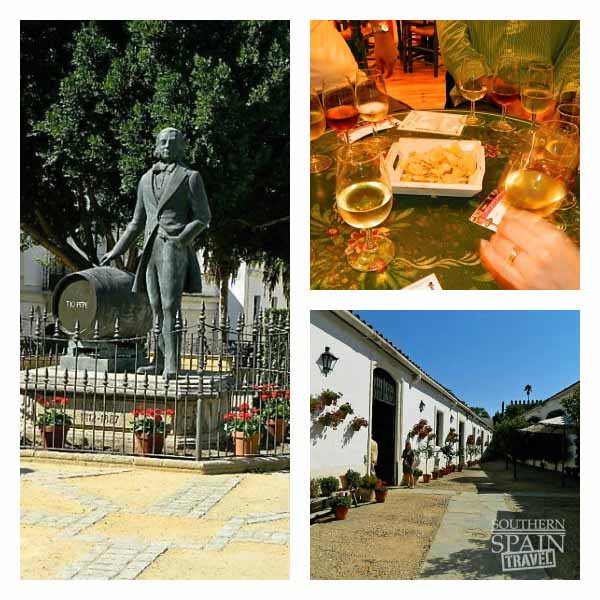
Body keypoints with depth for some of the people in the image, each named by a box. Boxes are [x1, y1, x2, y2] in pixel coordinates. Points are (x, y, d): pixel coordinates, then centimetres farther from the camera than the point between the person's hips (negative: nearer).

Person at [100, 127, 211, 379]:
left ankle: (171, 365, -18)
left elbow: (203, 217, -2)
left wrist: (181, 239, -16)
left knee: (170, 307, -15)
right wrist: (116, 251, 20)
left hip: (174, 249, -6)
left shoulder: (190, 177, 3)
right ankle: (161, 362, 10)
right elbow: (137, 222, 23)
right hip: (151, 249, 6)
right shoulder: (146, 179, 18)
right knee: (157, 308, 6)